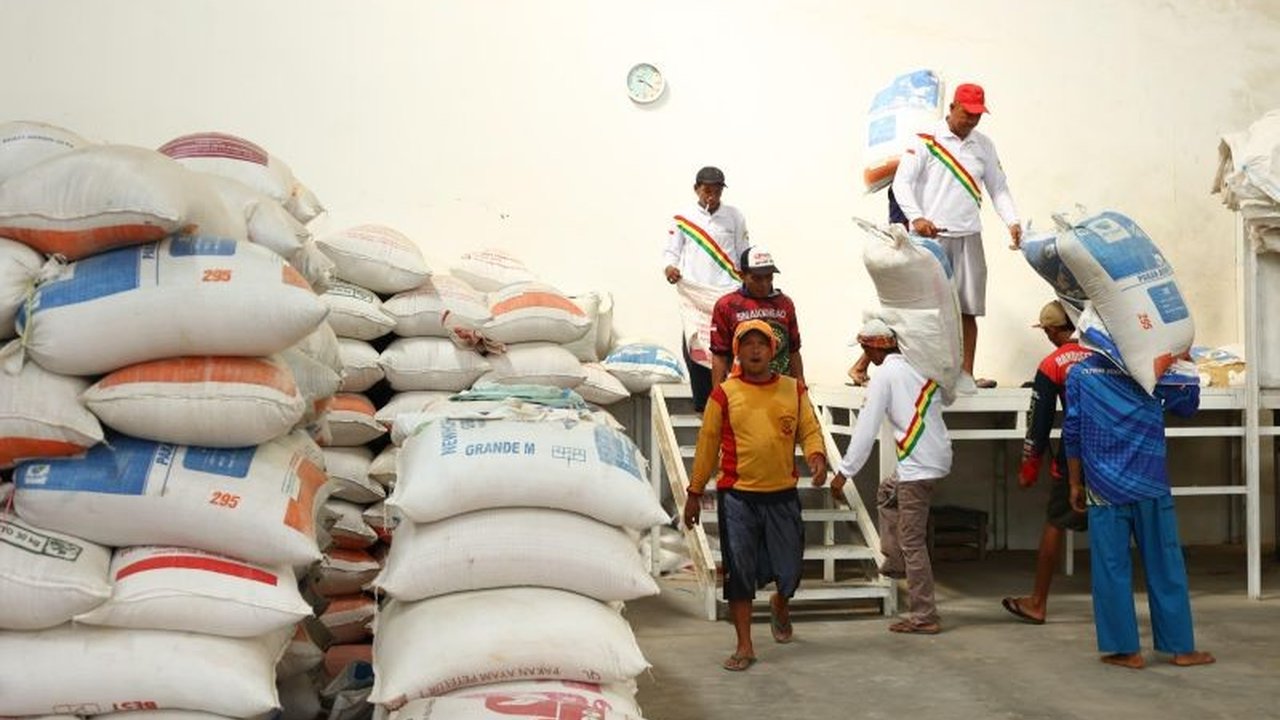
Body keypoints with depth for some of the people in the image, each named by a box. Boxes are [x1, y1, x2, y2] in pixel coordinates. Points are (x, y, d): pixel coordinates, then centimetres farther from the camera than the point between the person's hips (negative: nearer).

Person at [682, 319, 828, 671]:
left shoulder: (794, 390, 6)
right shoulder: (724, 394, 0)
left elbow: (809, 430, 5)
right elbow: (707, 444, 4)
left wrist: (817, 455, -18)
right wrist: (694, 493, 5)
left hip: (783, 496, 2)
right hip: (737, 497, -2)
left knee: (790, 570, 9)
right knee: (739, 572, 0)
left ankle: (780, 605, 44)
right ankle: (744, 646, 13)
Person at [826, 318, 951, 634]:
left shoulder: (884, 375, -9)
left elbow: (866, 429, -13)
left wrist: (844, 472, -10)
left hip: (917, 465, -8)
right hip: (938, 456, 8)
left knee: (912, 542, -1)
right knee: (887, 493, 31)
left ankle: (924, 617, 3)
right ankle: (894, 562, 28)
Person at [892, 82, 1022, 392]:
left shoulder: (984, 146, 12)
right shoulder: (926, 140, -2)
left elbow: (999, 189, 15)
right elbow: (902, 182, -8)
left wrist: (1012, 222, -2)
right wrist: (917, 218, -23)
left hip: (967, 237, 4)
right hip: (929, 236, -4)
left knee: (967, 309, 3)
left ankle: (966, 374, 9)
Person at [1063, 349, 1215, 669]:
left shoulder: (1079, 373, -1)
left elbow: (1072, 432, 0)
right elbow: (1188, 404, 15)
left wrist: (1075, 483, 8)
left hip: (1104, 488, -1)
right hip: (1151, 486, 1)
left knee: (1111, 568, 5)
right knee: (1165, 566, 10)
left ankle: (1126, 649, 7)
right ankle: (1182, 647, 17)